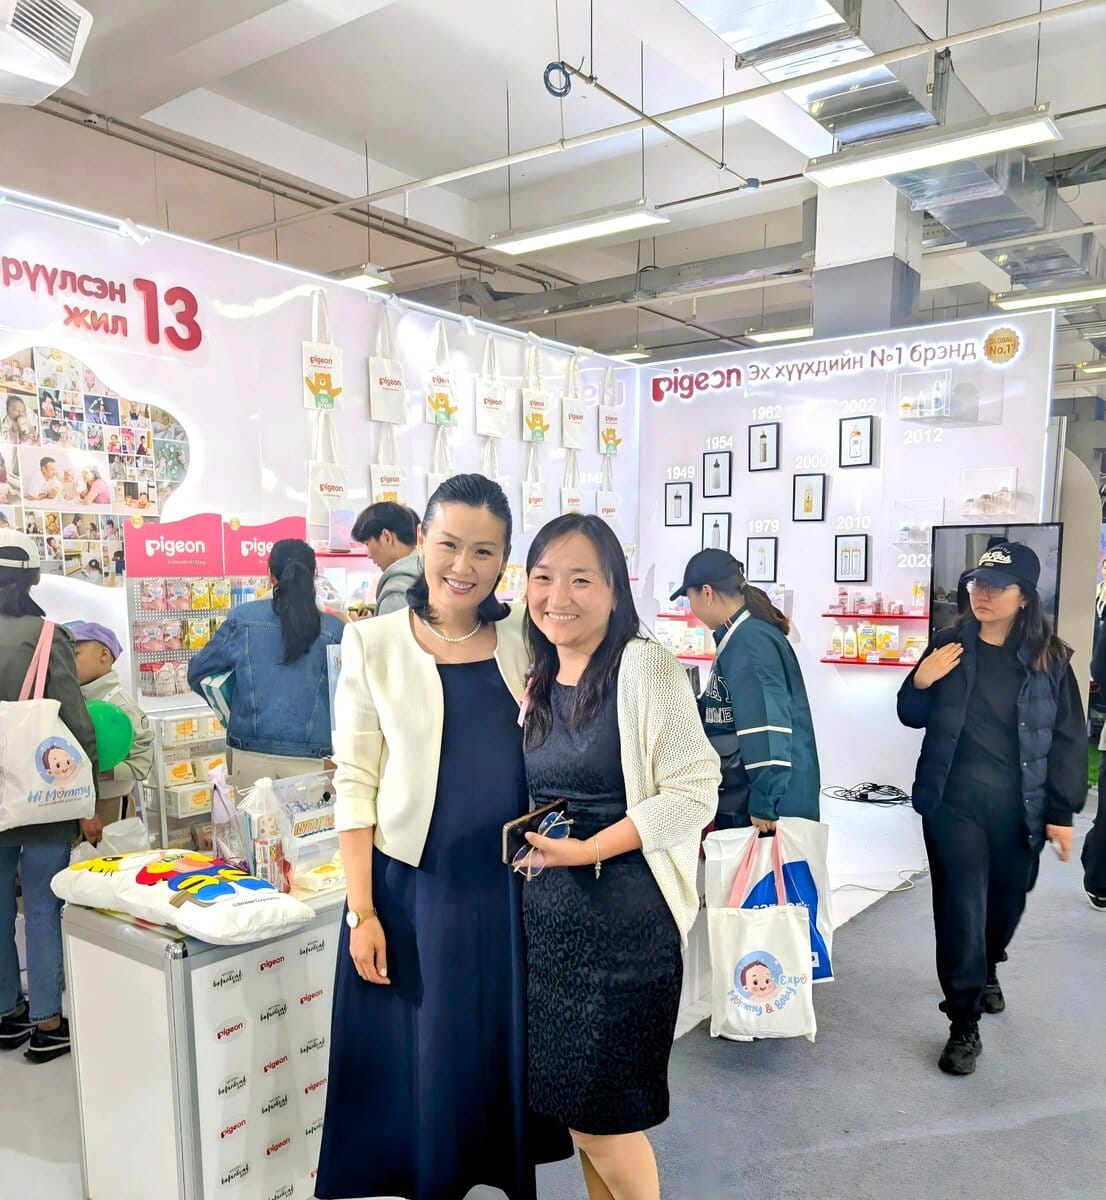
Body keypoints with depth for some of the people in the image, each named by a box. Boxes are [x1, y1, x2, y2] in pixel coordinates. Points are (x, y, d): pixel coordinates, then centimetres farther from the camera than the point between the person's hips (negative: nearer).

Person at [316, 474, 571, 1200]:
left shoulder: (526, 643, 2)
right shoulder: (374, 644, -5)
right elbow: (356, 782, -5)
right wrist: (361, 910, -7)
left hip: (510, 886, 3)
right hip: (412, 888, -2)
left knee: (504, 1055, 15)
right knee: (419, 1064, 10)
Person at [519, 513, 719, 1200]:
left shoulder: (644, 666, -12)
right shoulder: (537, 681, 9)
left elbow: (694, 795, -17)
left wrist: (586, 849, -20)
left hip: (622, 916, -6)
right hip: (545, 913, 6)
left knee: (602, 1117, 5)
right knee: (573, 1109, 16)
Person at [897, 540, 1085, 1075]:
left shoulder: (1050, 659, -4)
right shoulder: (950, 645, -3)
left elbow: (1068, 740, -1)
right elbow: (912, 716, 7)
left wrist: (1061, 813, -3)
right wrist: (920, 683, -15)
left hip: (1019, 807, 1)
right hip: (953, 801, -1)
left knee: (1006, 902, 19)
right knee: (961, 907, -2)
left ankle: (986, 971, 49)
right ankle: (964, 1025, 12)